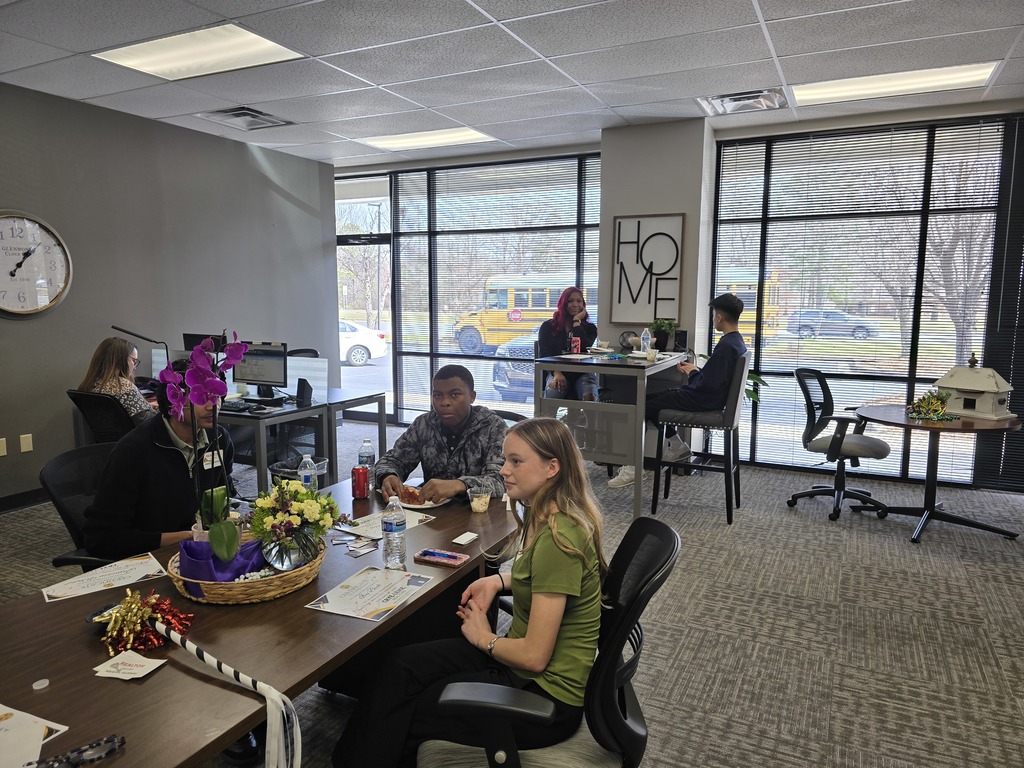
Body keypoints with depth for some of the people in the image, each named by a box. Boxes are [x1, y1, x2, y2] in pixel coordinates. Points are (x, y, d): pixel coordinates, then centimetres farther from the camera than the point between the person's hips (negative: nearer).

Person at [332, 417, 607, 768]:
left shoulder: (558, 538, -28)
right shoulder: (550, 518, 0)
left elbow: (534, 656, -25)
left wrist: (484, 638, -6)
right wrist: (498, 580, 7)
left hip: (548, 697, -8)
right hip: (522, 662, 8)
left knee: (401, 717, -2)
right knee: (400, 667, 0)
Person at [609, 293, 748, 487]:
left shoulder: (726, 346, -23)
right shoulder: (737, 342, 8)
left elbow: (709, 384, -27)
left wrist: (693, 373, -9)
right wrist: (694, 369, 5)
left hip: (701, 400, -10)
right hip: (709, 397, 10)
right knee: (650, 398, 18)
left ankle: (634, 466, -2)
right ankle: (676, 446, 23)